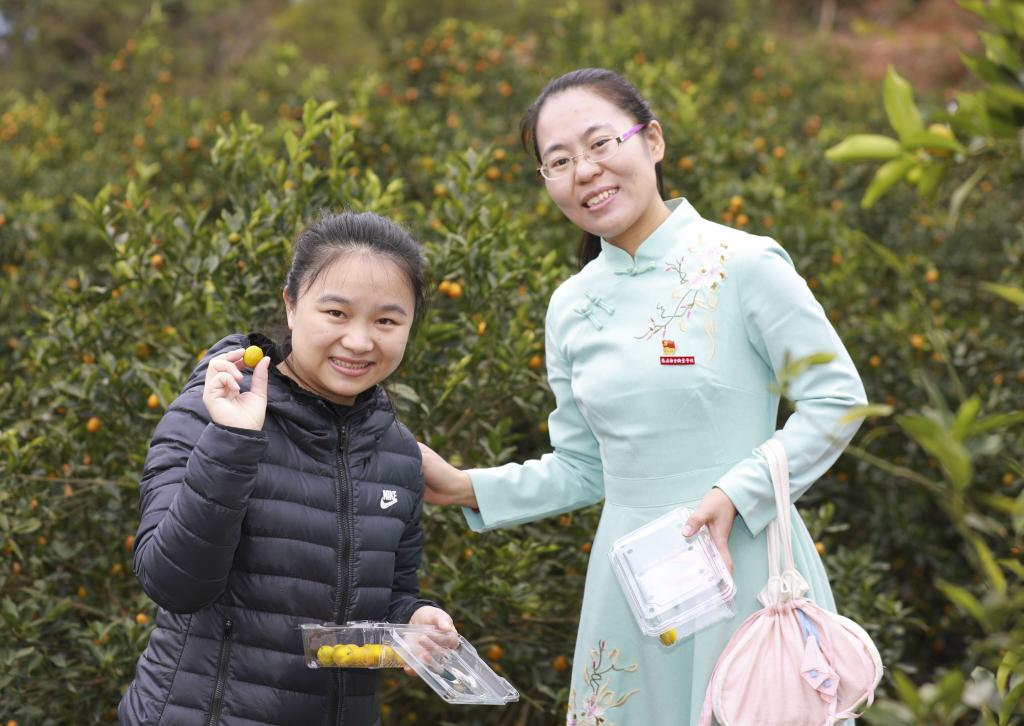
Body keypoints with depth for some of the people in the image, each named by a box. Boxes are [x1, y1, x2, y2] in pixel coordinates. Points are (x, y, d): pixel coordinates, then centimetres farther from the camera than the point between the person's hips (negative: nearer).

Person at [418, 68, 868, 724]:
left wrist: (735, 493, -16)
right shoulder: (572, 308, 7)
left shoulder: (745, 264, -8)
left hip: (745, 565, -4)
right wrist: (466, 489, 4)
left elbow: (838, 401, -6)